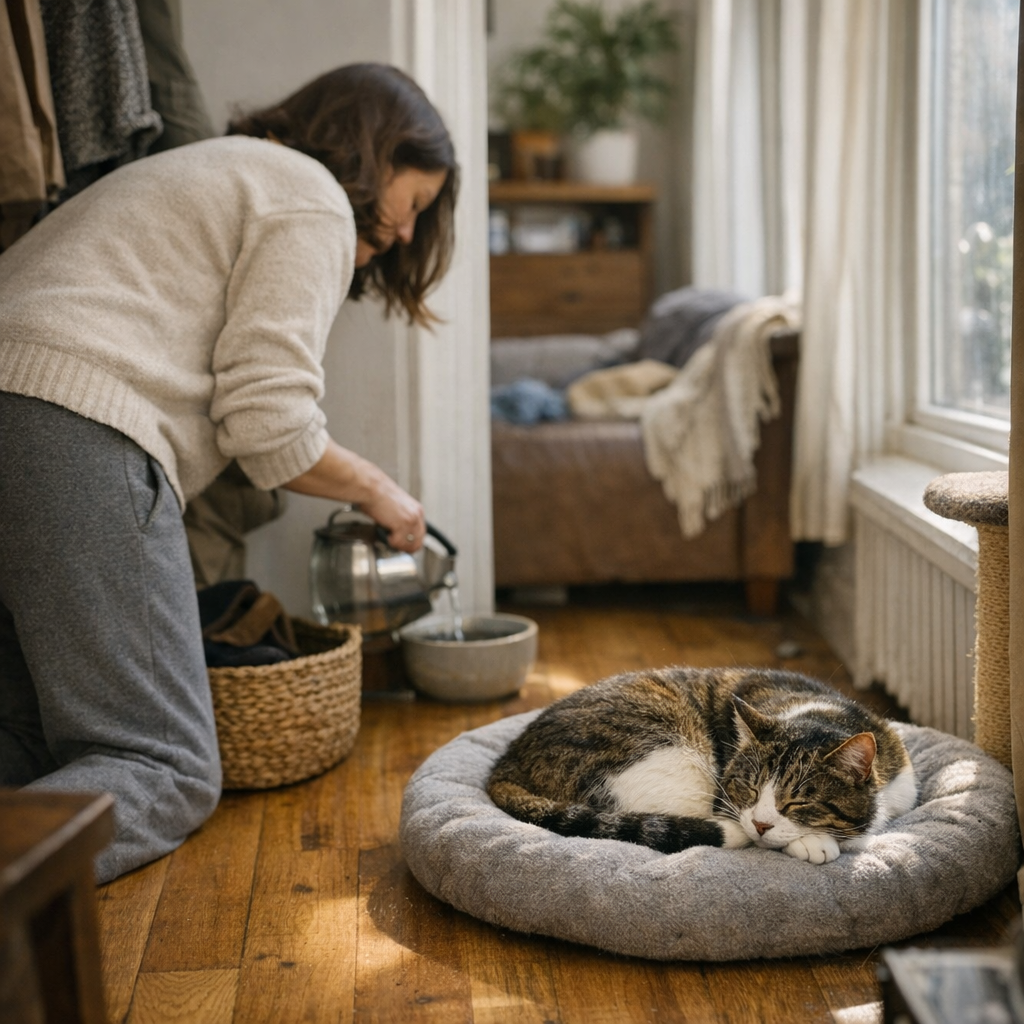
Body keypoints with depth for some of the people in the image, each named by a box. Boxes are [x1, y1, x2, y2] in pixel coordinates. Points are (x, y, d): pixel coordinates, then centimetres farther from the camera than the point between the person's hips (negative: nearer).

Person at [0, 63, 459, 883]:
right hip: (75, 435, -9)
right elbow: (267, 420, -6)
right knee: (165, 767, -5)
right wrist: (379, 492, 13)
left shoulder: (211, 170, 35)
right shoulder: (314, 201, 5)